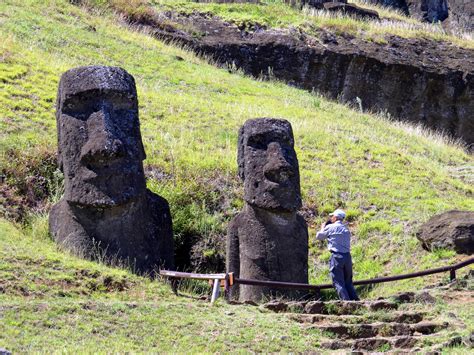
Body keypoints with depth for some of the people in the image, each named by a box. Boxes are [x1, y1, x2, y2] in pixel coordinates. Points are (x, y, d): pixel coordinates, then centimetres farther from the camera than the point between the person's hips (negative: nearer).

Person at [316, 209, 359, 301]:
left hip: (336, 256, -6)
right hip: (347, 256, 6)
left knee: (338, 283, -4)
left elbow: (319, 236, 6)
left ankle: (346, 301, -15)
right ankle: (356, 301, 7)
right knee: (348, 282, 14)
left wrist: (323, 227, 26)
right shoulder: (346, 229, 17)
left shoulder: (330, 227, -2)